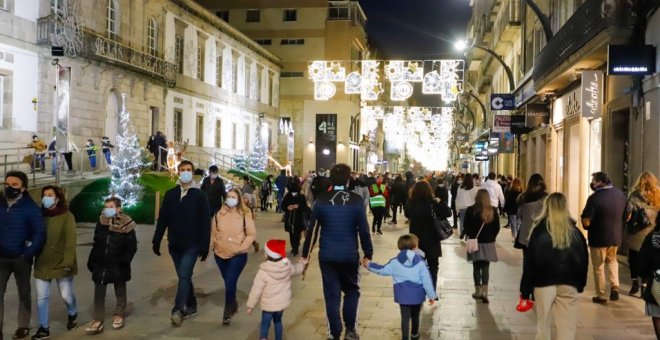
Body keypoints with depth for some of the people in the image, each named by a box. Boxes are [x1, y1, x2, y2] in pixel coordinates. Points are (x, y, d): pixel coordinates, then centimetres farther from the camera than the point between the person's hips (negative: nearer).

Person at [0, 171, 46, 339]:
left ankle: (23, 326, 23)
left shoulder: (30, 207, -10)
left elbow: (40, 233, -11)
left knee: (24, 293, 12)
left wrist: (29, 254, -16)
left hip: (21, 258, -3)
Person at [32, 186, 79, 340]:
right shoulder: (40, 215, 6)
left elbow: (70, 241, -12)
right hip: (42, 263, 4)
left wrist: (68, 262, -18)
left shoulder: (66, 216, -8)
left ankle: (72, 314, 36)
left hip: (61, 263, -4)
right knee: (41, 297, 3)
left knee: (66, 295, 6)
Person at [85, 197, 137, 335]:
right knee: (98, 294, 5)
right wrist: (91, 261, 8)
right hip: (101, 264, 4)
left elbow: (132, 247, -11)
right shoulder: (101, 223, 1)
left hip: (118, 266, -4)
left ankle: (119, 316, 31)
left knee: (120, 292, 15)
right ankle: (98, 320, 12)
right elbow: (96, 244, 10)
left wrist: (124, 261, -18)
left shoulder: (126, 224, -13)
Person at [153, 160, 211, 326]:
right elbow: (163, 219, 8)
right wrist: (156, 240, 3)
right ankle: (191, 305, 26)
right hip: (174, 244, 4)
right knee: (184, 277, 13)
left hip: (192, 245, -4)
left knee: (184, 276, -11)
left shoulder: (199, 195, -5)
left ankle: (177, 310, -8)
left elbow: (205, 222, -7)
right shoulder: (170, 194, 6)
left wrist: (205, 246, -10)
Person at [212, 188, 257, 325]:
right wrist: (215, 243, -2)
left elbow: (252, 234, -5)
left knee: (230, 283, -13)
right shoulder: (219, 214, 1)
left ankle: (227, 312, -2)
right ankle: (233, 305, 40)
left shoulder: (245, 215, -7)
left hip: (238, 255, -4)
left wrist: (242, 247, -14)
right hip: (220, 254, 4)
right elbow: (213, 232, 12)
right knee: (228, 282, 16)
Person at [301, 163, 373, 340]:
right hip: (349, 255, 0)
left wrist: (305, 254, 7)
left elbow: (311, 229, -1)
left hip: (327, 255, 0)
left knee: (332, 295, 8)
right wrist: (368, 254, 4)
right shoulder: (356, 200, -7)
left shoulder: (321, 200, -5)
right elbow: (364, 230, -6)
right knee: (351, 290, 19)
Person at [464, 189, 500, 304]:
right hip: (488, 243, 1)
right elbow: (497, 227, 2)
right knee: (485, 267, 4)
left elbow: (466, 227, -7)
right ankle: (484, 292, -6)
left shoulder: (470, 210, -11)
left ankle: (478, 291, 16)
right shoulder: (493, 210, -3)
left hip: (475, 242, -1)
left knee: (476, 267, 9)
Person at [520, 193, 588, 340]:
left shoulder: (539, 230, -3)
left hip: (544, 283, -2)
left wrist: (525, 289, 1)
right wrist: (580, 284, 17)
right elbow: (583, 260, 7)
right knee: (566, 327, 5)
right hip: (569, 285, 2)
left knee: (544, 325, 9)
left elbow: (529, 261, -4)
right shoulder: (574, 231, 4)